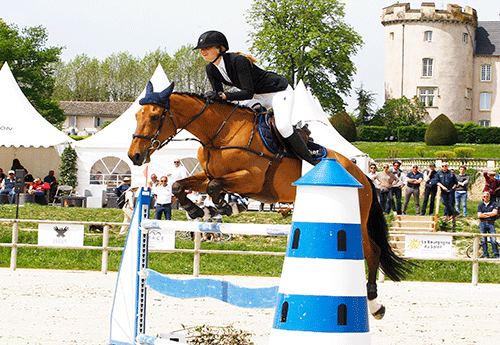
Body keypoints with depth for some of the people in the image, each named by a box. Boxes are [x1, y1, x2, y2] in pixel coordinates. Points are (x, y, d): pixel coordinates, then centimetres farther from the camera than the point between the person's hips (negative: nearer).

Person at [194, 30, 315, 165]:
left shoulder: (237, 61, -30)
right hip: (258, 97, 9)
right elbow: (218, 94, -3)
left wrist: (223, 95, -43)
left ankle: (311, 160, -14)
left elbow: (248, 93, -34)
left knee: (283, 126, -28)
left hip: (279, 91, -9)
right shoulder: (211, 70, -4)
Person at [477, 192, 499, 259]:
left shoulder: (493, 204, 7)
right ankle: (486, 255, 6)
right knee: (483, 240, 0)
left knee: (493, 240, -8)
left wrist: (485, 214, -5)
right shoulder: (480, 205, 10)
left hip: (491, 224, -1)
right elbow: (479, 215, -3)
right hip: (482, 224, 1)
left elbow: (495, 212, -7)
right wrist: (490, 215, -4)